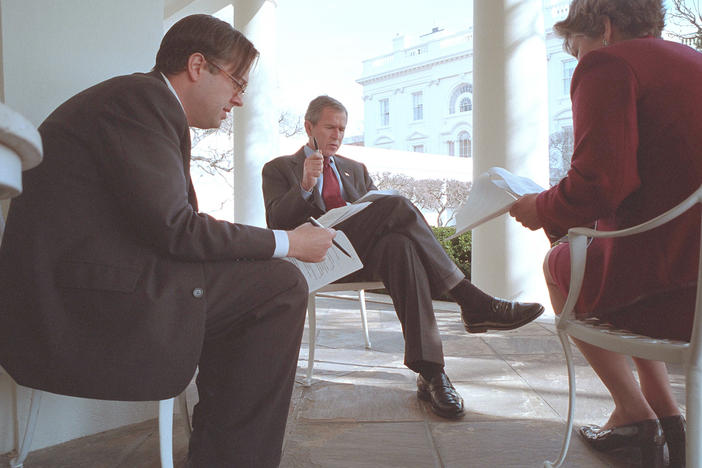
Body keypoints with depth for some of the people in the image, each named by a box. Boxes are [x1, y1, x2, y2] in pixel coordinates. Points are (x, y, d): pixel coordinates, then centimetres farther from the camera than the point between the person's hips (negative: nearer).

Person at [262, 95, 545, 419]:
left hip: (366, 253, 4)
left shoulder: (356, 169, 30)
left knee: (400, 245, -35)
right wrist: (305, 185, -15)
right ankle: (472, 302, -28)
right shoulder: (278, 169, 17)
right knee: (397, 204, -28)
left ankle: (429, 371, -40)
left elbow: (376, 211, 21)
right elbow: (276, 221, 1)